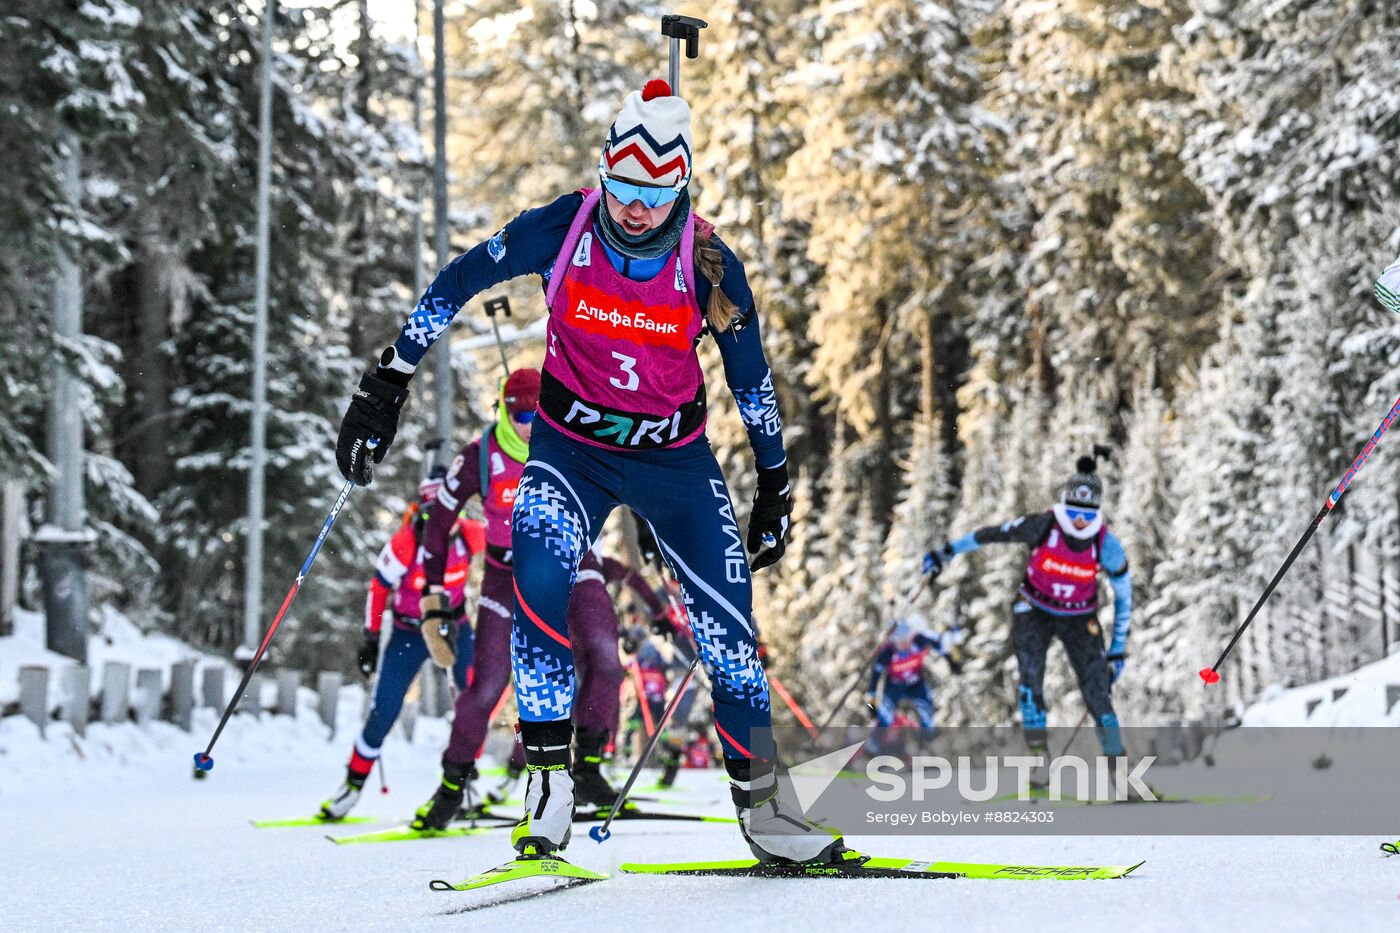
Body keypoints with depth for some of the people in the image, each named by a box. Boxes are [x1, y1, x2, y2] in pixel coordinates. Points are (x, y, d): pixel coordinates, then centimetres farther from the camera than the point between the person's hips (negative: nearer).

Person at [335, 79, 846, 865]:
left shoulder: (710, 263, -15)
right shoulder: (559, 232, -18)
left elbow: (751, 375, 0)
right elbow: (455, 287, -5)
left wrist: (776, 483, 8)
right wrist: (387, 386, -6)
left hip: (676, 456, 1)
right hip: (573, 445, -1)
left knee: (728, 626, -5)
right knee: (539, 581, -28)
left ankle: (762, 802, 13)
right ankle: (550, 782, -20)